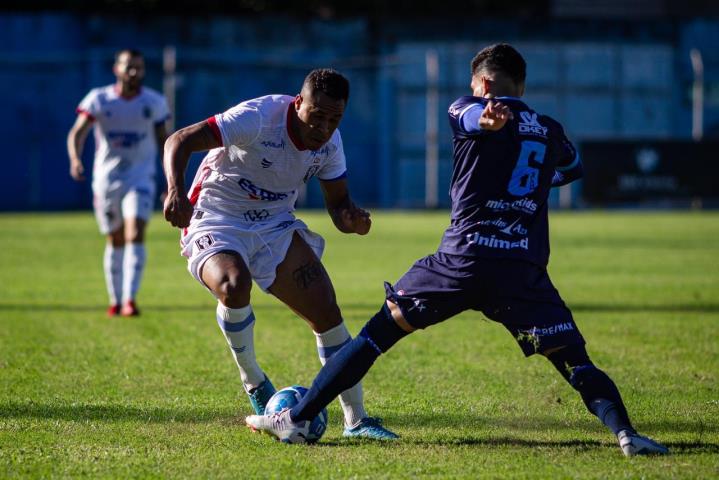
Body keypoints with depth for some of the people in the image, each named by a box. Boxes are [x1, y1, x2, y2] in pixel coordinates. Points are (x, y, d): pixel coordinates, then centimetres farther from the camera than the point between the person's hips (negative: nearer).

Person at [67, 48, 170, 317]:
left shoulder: (154, 102, 0)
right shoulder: (99, 99, -4)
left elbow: (163, 141, 9)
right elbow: (77, 132, -13)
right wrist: (75, 159, -33)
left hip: (140, 179, -1)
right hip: (106, 180, 1)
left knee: (135, 236, -18)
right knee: (115, 242, 9)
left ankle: (130, 300, -23)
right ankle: (115, 300, 23)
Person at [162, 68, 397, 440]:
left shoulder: (330, 143, -4)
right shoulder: (260, 117, -24)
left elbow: (337, 201, 8)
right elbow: (180, 141, -28)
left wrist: (351, 219, -18)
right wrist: (176, 191, -46)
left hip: (276, 227, 6)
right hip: (216, 224, -6)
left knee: (327, 312, -6)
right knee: (234, 285, -37)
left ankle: (356, 420, 5)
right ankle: (253, 381, -10)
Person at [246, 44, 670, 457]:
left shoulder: (468, 110, 9)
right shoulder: (551, 131, 19)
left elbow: (476, 115, -17)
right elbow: (574, 168, 41)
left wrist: (488, 118, -41)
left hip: (464, 259, -2)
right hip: (526, 269, 2)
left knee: (378, 332, 9)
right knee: (575, 362, 1)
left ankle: (296, 419, 10)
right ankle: (626, 433, -22)